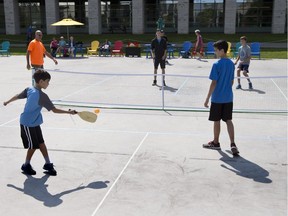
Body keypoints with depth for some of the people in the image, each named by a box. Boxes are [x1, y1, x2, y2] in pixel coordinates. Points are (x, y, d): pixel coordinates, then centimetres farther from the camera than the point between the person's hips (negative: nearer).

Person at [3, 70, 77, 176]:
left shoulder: (29, 89, -1)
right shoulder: (42, 96, -24)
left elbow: (17, 96, 14)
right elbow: (54, 110, -22)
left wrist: (7, 102, 31)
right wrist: (69, 112, -16)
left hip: (34, 123, 8)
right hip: (28, 124, -8)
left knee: (41, 143, 10)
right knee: (33, 146, 5)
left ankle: (48, 164, 16)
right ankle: (26, 166, 24)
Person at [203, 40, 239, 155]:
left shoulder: (217, 65, -16)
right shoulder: (231, 64, 4)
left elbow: (214, 83, -17)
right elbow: (232, 81, 12)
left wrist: (207, 99, -11)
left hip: (217, 98, -6)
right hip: (228, 98, 6)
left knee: (216, 121, 9)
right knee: (228, 120, 8)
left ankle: (215, 143, 24)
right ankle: (233, 144, -2)